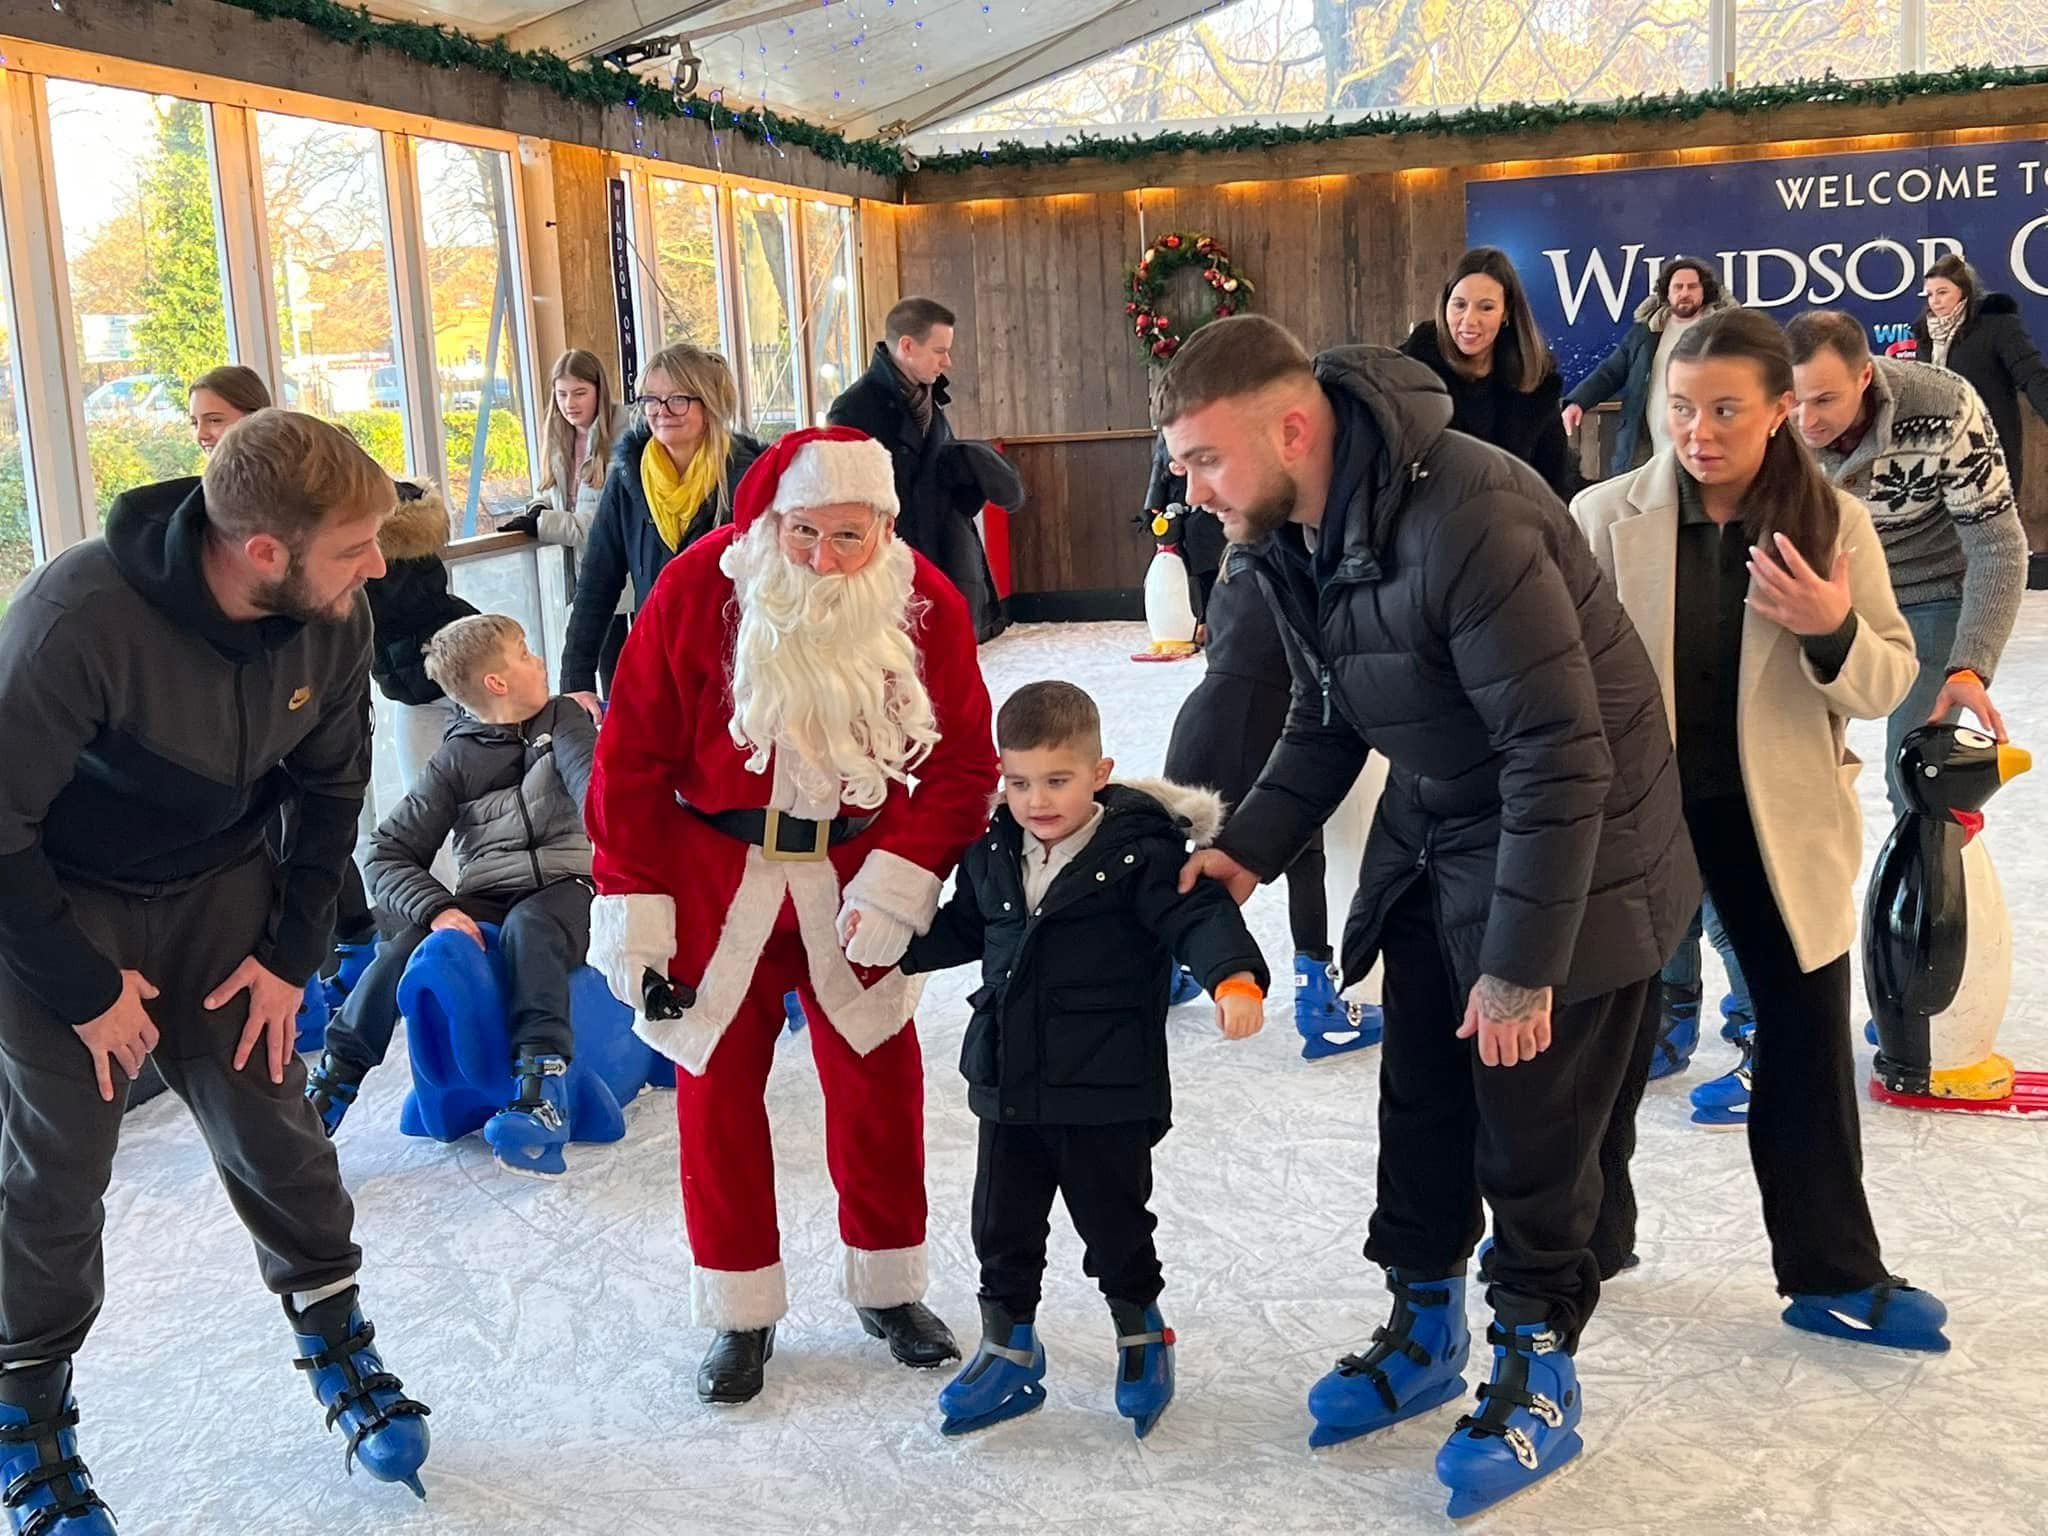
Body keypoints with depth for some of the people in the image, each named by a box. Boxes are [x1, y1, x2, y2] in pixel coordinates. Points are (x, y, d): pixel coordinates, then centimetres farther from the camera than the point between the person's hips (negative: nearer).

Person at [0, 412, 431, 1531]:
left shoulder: (334, 620, -17)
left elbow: (330, 788, 0)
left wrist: (291, 950, -3)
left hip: (220, 888, 4)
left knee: (271, 1125, 4)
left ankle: (341, 1354, 24)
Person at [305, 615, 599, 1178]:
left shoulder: (564, 719, 7)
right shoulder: (456, 761, 3)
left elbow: (597, 789, -13)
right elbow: (389, 856, -2)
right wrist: (438, 909, -22)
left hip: (563, 890, -1)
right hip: (484, 902, 1)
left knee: (527, 926, -36)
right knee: (401, 951, -27)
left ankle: (543, 1086, -45)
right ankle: (329, 1089, -17)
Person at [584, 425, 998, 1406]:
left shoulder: (925, 604, -11)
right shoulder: (697, 589, -16)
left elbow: (963, 760, -4)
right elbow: (633, 758, -10)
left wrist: (901, 879, -16)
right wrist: (633, 905, -10)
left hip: (856, 876, 1)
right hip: (714, 874, -1)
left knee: (878, 1079, 8)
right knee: (717, 1086, 6)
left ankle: (889, 1289, 29)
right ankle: (741, 1314, 22)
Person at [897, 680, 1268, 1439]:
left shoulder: (1138, 855, -15)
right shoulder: (993, 856, 4)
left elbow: (1199, 915, -23)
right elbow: (962, 927, 21)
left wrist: (1234, 976, -40)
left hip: (1106, 1090, -5)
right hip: (1008, 1086, 5)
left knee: (1113, 1220, 10)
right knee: (1001, 1224, 14)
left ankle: (1141, 1333, 36)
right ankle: (1008, 1350, 32)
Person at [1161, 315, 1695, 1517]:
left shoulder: (1469, 518, -33)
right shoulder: (1290, 531, -5)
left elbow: (1561, 756, -29)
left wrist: (1522, 963, -25)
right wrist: (1250, 848, -5)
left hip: (1570, 849, -8)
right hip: (1433, 841, 8)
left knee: (1534, 1126, 3)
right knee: (1421, 1103, 15)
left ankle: (1539, 1374, 24)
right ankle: (1425, 1331, 35)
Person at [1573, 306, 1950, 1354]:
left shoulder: (1833, 523, -5)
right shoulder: (1607, 516, -9)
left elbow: (1890, 682, -5)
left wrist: (1834, 632, -25)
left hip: (1776, 819, 1)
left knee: (1808, 1033, 10)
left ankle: (1833, 1272, 27)